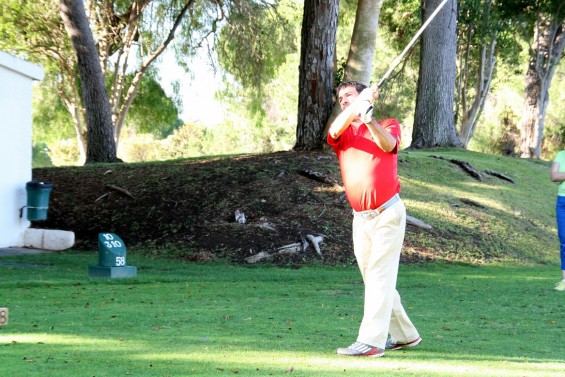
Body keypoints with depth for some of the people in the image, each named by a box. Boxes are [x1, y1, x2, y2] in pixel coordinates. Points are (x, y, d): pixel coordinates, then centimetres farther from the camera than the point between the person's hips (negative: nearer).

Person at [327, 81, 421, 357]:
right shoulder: (342, 134, 9)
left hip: (388, 213, -5)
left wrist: (368, 117, -38)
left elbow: (388, 144, -21)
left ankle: (371, 340, -17)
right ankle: (404, 334, 23)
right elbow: (335, 130, -16)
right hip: (360, 218, 5)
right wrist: (355, 108, -35)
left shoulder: (389, 125, 3)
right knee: (371, 277, 10)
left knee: (380, 274, -11)